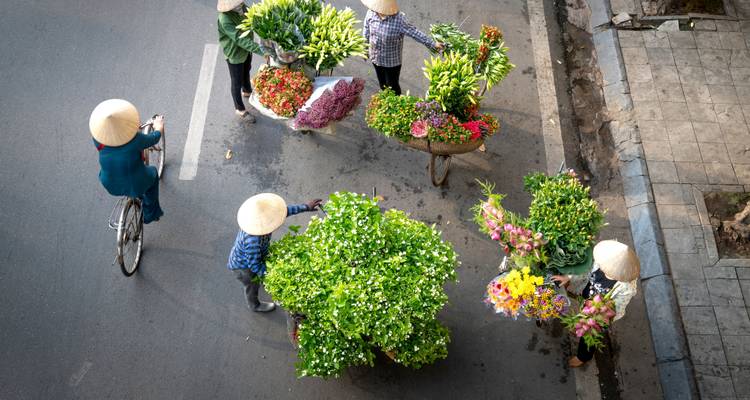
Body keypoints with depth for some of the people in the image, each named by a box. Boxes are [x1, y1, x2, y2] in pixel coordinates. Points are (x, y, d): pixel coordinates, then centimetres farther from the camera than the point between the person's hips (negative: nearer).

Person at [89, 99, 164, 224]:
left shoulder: (98, 138, -20)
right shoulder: (135, 140, -31)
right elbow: (154, 139, -9)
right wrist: (158, 127, 13)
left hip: (110, 186, 3)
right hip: (136, 186, -3)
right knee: (152, 172, 28)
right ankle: (151, 213, 38)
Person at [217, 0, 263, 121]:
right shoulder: (225, 19, -36)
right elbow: (239, 38, -41)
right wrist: (258, 48, -48)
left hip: (246, 49, 7)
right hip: (235, 54, -7)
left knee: (246, 72, 33)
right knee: (237, 83, 13)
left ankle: (247, 91, 63)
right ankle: (240, 109, 34)